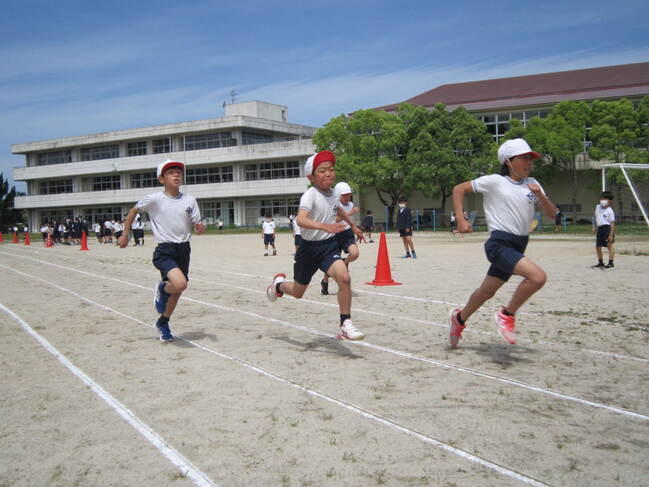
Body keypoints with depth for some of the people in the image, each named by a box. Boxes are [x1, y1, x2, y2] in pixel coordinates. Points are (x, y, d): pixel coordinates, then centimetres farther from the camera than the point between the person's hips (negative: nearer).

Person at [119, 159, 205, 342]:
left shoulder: (190, 200, 2)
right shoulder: (154, 199, -8)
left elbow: (196, 225, 5)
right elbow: (133, 211, 8)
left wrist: (200, 228, -19)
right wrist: (125, 235, 9)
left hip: (183, 250, 5)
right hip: (164, 251, -5)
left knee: (177, 291, 14)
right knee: (180, 283, -28)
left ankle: (163, 323, 40)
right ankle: (162, 289, 9)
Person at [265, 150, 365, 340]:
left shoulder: (333, 194, 2)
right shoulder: (310, 195, -20)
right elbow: (300, 219, -38)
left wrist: (353, 225, 37)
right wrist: (325, 226, -52)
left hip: (330, 246, 4)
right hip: (310, 248, -4)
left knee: (344, 278, -24)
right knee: (298, 292, 14)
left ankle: (345, 325, -13)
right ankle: (279, 284, 51)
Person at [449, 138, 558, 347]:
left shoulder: (532, 184, 11)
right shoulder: (495, 181, -6)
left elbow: (552, 213, 9)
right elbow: (459, 189, -1)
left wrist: (540, 195, -10)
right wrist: (461, 220, -9)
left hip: (518, 246, 7)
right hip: (499, 243, -7)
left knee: (487, 291, 17)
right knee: (538, 277, -25)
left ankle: (459, 318, 40)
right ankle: (508, 314, -5)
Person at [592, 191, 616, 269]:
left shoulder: (609, 211, -9)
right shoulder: (597, 207, 11)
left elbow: (612, 223, -11)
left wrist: (611, 234, -17)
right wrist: (594, 227, 19)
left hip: (607, 228, -7)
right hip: (600, 228, 8)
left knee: (609, 246, -4)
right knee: (597, 247, 11)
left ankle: (611, 264, -1)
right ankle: (600, 263, 24)